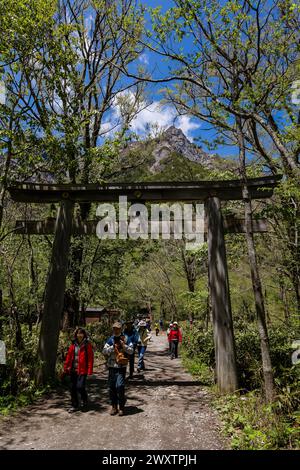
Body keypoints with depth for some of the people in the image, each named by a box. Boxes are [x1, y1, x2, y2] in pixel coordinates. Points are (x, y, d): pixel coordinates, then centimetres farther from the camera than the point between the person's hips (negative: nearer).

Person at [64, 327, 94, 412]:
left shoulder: (87, 345, -4)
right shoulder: (73, 345, 9)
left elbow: (90, 358, -7)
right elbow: (69, 356, 10)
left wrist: (90, 370, -12)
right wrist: (66, 367, 6)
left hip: (82, 370, -5)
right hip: (73, 370, 5)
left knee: (80, 387, -11)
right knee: (73, 388, 9)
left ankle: (84, 400, 20)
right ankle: (75, 405, 25)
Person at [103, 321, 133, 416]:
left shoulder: (125, 339, 2)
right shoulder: (110, 340, 8)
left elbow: (131, 351, -3)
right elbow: (104, 351, 0)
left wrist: (124, 346, -17)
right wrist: (113, 347, -13)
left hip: (121, 367, -3)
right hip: (111, 366, 3)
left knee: (120, 386, -11)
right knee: (111, 387, 8)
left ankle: (121, 407, 6)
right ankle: (114, 406, 24)